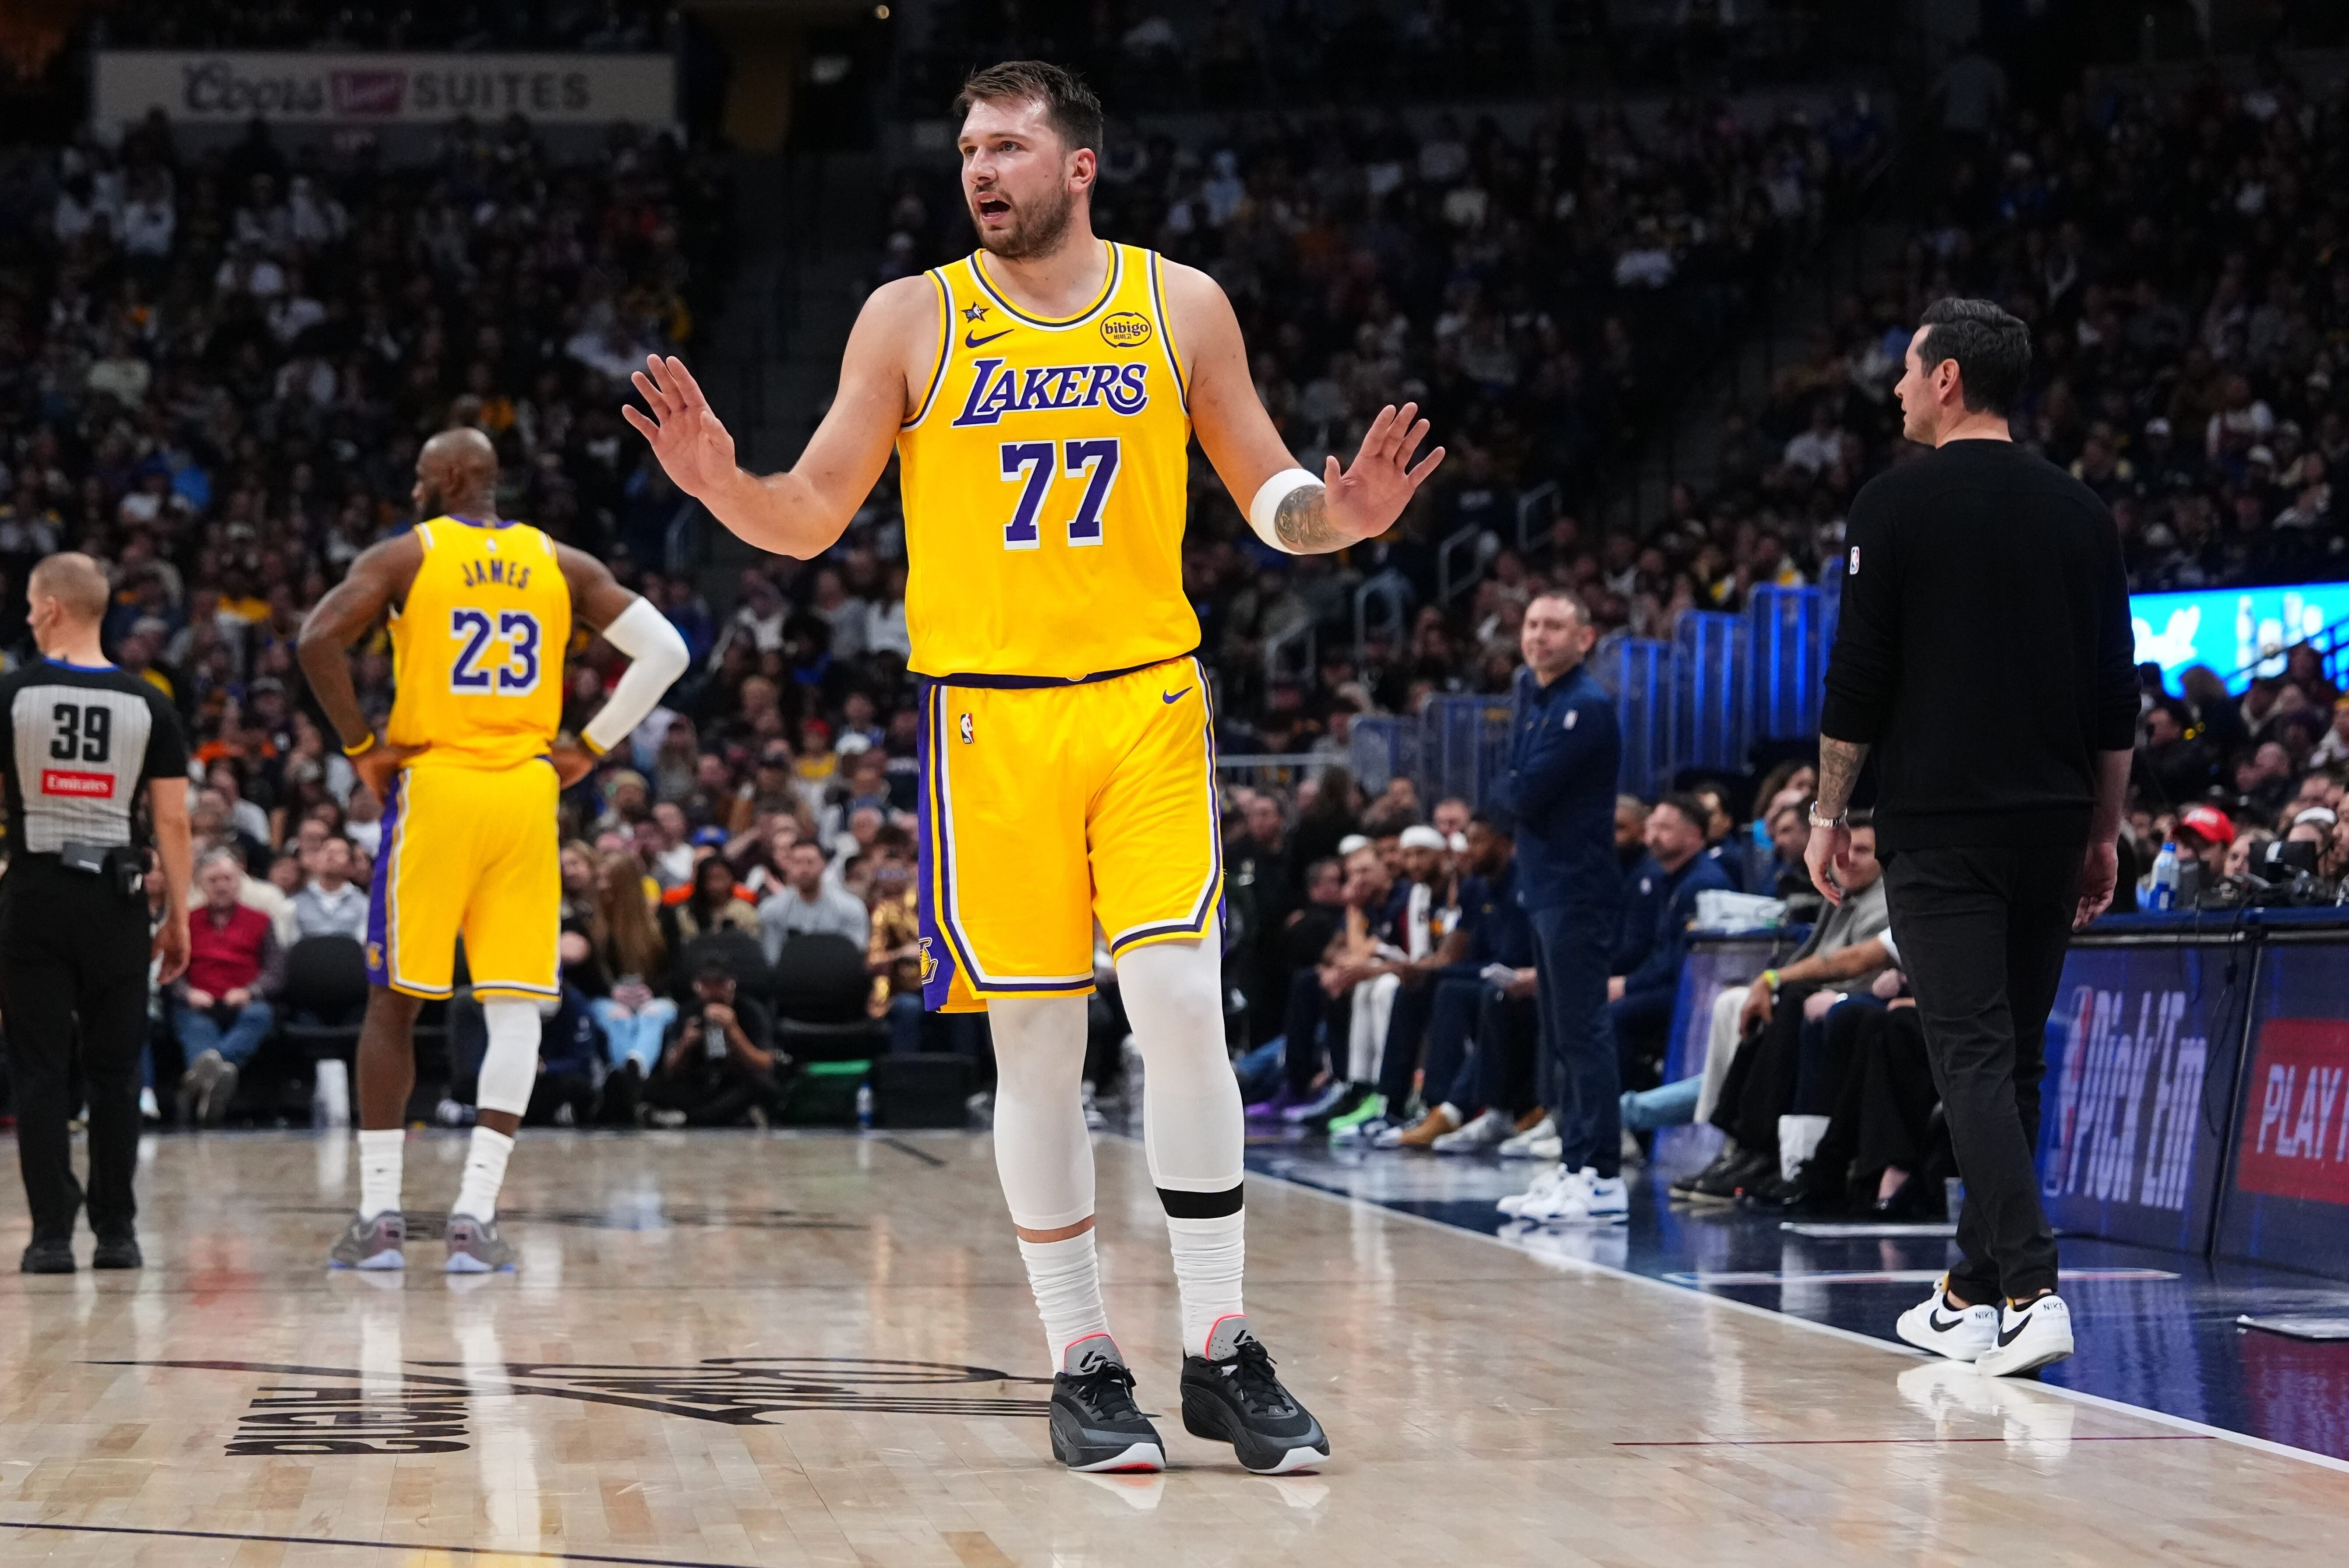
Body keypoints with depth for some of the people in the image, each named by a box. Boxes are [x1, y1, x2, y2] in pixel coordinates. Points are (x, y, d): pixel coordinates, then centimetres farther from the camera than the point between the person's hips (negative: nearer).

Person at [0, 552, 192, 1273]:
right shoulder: (149, 706, 0)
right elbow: (173, 821, -1)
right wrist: (178, 918, 6)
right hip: (116, 898, 1)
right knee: (113, 1072, 10)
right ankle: (116, 1233, 12)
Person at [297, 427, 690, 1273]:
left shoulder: (404, 555, 2)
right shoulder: (562, 564, 11)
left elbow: (319, 640, -13)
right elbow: (665, 651, 4)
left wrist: (360, 743, -2)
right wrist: (590, 745, 8)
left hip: (434, 787, -2)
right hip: (528, 792, 2)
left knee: (394, 1003, 7)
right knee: (514, 1007, 3)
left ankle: (379, 1216, 6)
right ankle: (475, 1216, -5)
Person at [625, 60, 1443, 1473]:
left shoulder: (1181, 305, 5)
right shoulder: (911, 319, 3)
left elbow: (1268, 493, 9)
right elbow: (812, 519, 4)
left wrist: (1342, 513, -13)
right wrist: (722, 484, -17)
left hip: (1148, 702, 0)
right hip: (988, 711, 0)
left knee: (1180, 1003, -11)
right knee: (1037, 1047, 1)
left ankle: (1222, 1352, 0)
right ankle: (1084, 1362, 12)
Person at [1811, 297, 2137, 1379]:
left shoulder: (1898, 504, -4)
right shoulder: (2079, 511, 10)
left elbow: (1857, 681, -6)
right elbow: (2116, 697, 10)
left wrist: (1829, 812, 4)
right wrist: (2103, 833, 17)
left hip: (1939, 828, -5)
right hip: (2051, 825, 5)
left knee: (1973, 1056, -7)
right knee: (2013, 1057, 13)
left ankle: (2030, 1291, -19)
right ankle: (1976, 1294, 20)